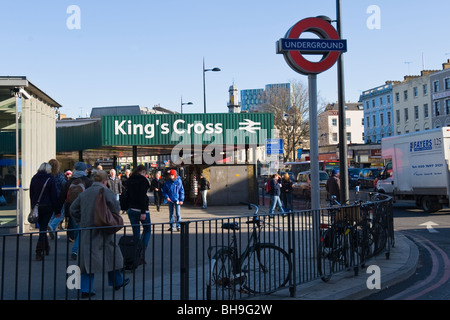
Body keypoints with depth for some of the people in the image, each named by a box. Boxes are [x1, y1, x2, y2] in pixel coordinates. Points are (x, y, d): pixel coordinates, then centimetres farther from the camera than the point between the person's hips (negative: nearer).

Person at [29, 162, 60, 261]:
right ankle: (39, 252, -6)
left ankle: (46, 248, 29)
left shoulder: (34, 178, 6)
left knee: (42, 227, 18)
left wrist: (33, 207, 17)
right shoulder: (50, 179, -7)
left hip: (36, 207, 4)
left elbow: (31, 194, 11)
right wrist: (57, 211, -5)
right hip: (47, 207, -4)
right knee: (43, 228, -1)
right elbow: (54, 196, -8)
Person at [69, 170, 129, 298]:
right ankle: (117, 282, 27)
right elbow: (116, 208, -14)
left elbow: (73, 208, 12)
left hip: (86, 231, 5)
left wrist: (81, 223, 16)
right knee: (111, 254, 12)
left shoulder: (84, 193, 9)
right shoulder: (106, 192, -9)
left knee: (87, 258, 9)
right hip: (102, 230, -5)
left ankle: (85, 289, 4)